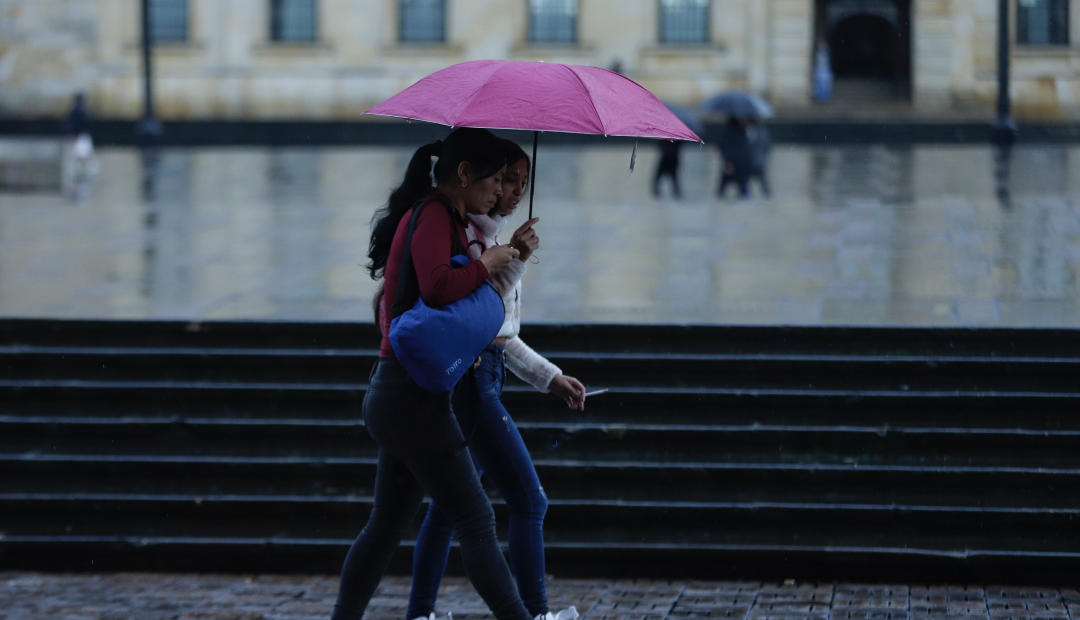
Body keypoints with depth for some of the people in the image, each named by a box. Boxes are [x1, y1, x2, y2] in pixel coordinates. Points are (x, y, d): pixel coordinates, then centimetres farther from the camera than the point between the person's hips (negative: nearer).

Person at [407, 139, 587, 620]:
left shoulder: (492, 236, 18)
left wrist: (552, 378, 20)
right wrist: (513, 263, -22)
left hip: (483, 375, 10)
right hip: (467, 378, -10)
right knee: (528, 500, -9)